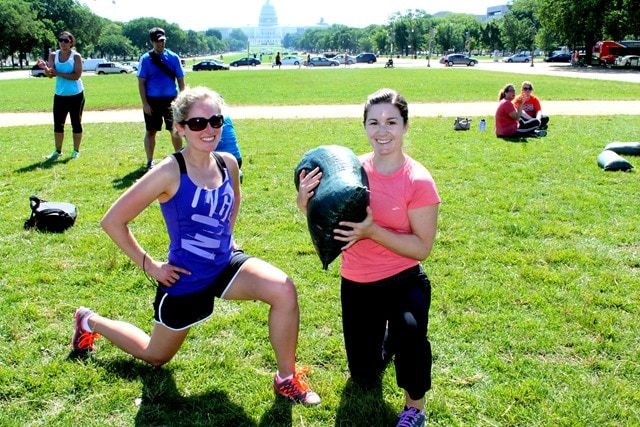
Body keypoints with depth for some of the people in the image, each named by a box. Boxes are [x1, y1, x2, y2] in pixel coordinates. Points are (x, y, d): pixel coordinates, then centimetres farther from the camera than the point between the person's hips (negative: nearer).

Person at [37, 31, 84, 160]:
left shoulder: (76, 56, -9)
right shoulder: (53, 55, 2)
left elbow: (77, 75, -18)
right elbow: (50, 75, -6)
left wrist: (58, 73, -19)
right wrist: (45, 68, -28)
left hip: (76, 95, -4)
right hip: (60, 95, 4)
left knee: (76, 123, 5)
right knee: (58, 124, 6)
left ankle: (76, 151, 16)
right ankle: (58, 151, 17)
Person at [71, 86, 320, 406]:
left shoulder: (227, 163, -6)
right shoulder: (170, 172, -23)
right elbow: (113, 221, -18)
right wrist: (148, 265, -13)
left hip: (226, 264, 4)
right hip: (186, 280, -4)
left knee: (283, 290, -23)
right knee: (155, 356, 19)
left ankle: (287, 379, -3)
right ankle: (91, 322, 45)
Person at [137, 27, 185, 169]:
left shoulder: (173, 57, 2)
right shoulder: (146, 59, -2)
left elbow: (180, 80, 6)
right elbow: (141, 83, -2)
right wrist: (145, 103, -8)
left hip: (171, 100, 1)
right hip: (152, 101, -1)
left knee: (175, 130, 3)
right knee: (151, 131, 7)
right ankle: (150, 161, 17)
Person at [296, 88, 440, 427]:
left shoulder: (418, 181, -17)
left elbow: (422, 248, -17)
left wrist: (373, 231, -29)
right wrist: (306, 203, -18)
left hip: (403, 281, -3)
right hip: (356, 284, 4)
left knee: (409, 330, -36)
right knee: (365, 378, 15)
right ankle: (385, 338, 51)